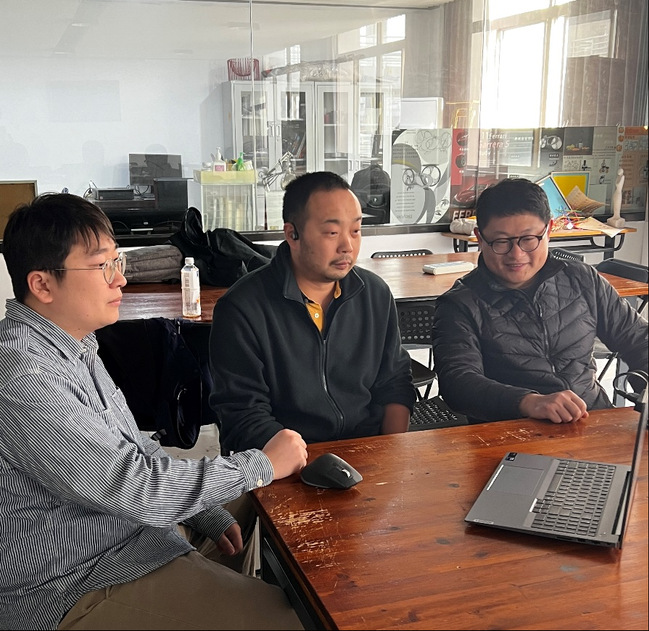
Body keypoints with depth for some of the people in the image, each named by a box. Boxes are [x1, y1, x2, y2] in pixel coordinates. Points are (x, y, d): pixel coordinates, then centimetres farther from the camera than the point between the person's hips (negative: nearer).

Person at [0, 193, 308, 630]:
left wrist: (211, 516, 6)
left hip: (130, 525, 10)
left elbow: (133, 447, 13)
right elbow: (133, 485, -28)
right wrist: (262, 465, -18)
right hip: (74, 588, -10)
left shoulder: (74, 345, 5)